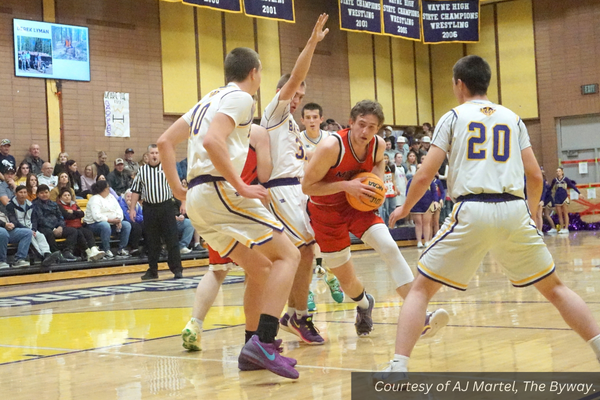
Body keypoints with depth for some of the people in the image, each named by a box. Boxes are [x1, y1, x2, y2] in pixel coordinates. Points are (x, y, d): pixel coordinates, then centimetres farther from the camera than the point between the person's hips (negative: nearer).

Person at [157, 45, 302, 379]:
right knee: (287, 255, -6)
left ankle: (253, 349, 15)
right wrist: (242, 187, -19)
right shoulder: (240, 98, -4)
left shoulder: (209, 99, 23)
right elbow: (212, 141, -22)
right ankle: (264, 342, -19)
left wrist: (178, 189, 18)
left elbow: (165, 141, 20)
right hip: (220, 190, -9)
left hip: (197, 199, 9)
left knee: (261, 268, 16)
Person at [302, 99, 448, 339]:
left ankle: (418, 317, -23)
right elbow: (307, 186, -21)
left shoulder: (378, 144, -11)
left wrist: (378, 176, -7)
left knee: (389, 248, -20)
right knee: (346, 278, 3)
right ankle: (364, 305, 40)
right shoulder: (331, 147, -27)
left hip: (358, 204, 3)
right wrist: (346, 186, -31)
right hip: (327, 210, -3)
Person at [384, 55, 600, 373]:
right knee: (553, 287, 19)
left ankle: (397, 368, -5)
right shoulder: (512, 118, 18)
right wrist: (531, 213, 32)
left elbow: (425, 175, 4)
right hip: (514, 211, 3)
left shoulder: (453, 117, 10)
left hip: (472, 212, -3)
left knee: (421, 288, 8)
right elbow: (535, 176, 14)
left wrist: (405, 208, 21)